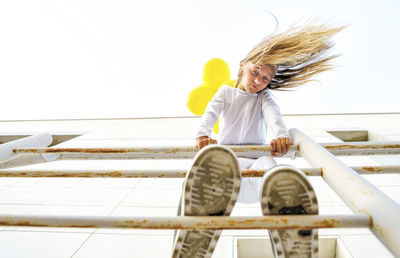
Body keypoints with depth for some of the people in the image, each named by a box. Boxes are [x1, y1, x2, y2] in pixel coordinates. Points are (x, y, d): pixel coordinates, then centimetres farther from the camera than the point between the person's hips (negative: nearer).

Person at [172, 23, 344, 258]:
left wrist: (281, 134, -31)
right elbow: (211, 113, 0)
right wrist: (203, 135, -26)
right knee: (214, 159, -41)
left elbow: (273, 113, -5)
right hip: (226, 158, 0)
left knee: (267, 164, -41)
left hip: (255, 161, 1)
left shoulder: (264, 97, 22)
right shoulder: (226, 92, 23)